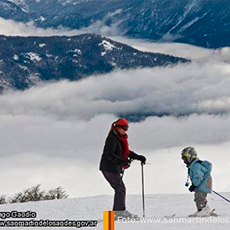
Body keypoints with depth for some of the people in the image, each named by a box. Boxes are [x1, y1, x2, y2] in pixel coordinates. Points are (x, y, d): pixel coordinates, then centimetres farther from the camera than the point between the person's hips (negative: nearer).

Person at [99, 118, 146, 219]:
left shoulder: (120, 138, 16)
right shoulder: (112, 139, -15)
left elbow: (126, 152, 24)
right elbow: (109, 154, -24)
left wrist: (139, 157, 15)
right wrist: (122, 161, -34)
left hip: (115, 168, 10)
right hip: (109, 168, -10)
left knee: (120, 189, 10)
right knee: (120, 188, -10)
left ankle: (117, 211, 13)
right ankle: (120, 211, -7)